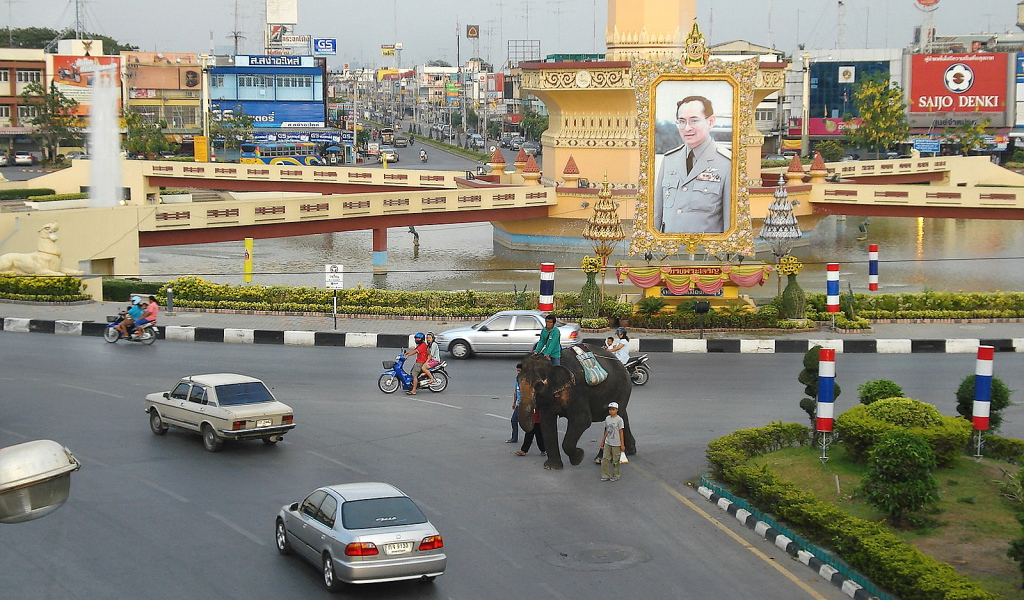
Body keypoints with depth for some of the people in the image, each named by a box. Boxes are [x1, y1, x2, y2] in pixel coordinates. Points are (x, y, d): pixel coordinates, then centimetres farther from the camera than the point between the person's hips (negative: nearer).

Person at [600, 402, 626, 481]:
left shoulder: (619, 420, -9)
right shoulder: (607, 419, 6)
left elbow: (621, 432, -8)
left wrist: (622, 444, -8)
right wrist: (602, 442, 15)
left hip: (616, 444, -5)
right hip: (607, 443, 5)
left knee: (615, 461, 3)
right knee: (605, 459, 1)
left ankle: (615, 476, 16)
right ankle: (605, 476, 8)